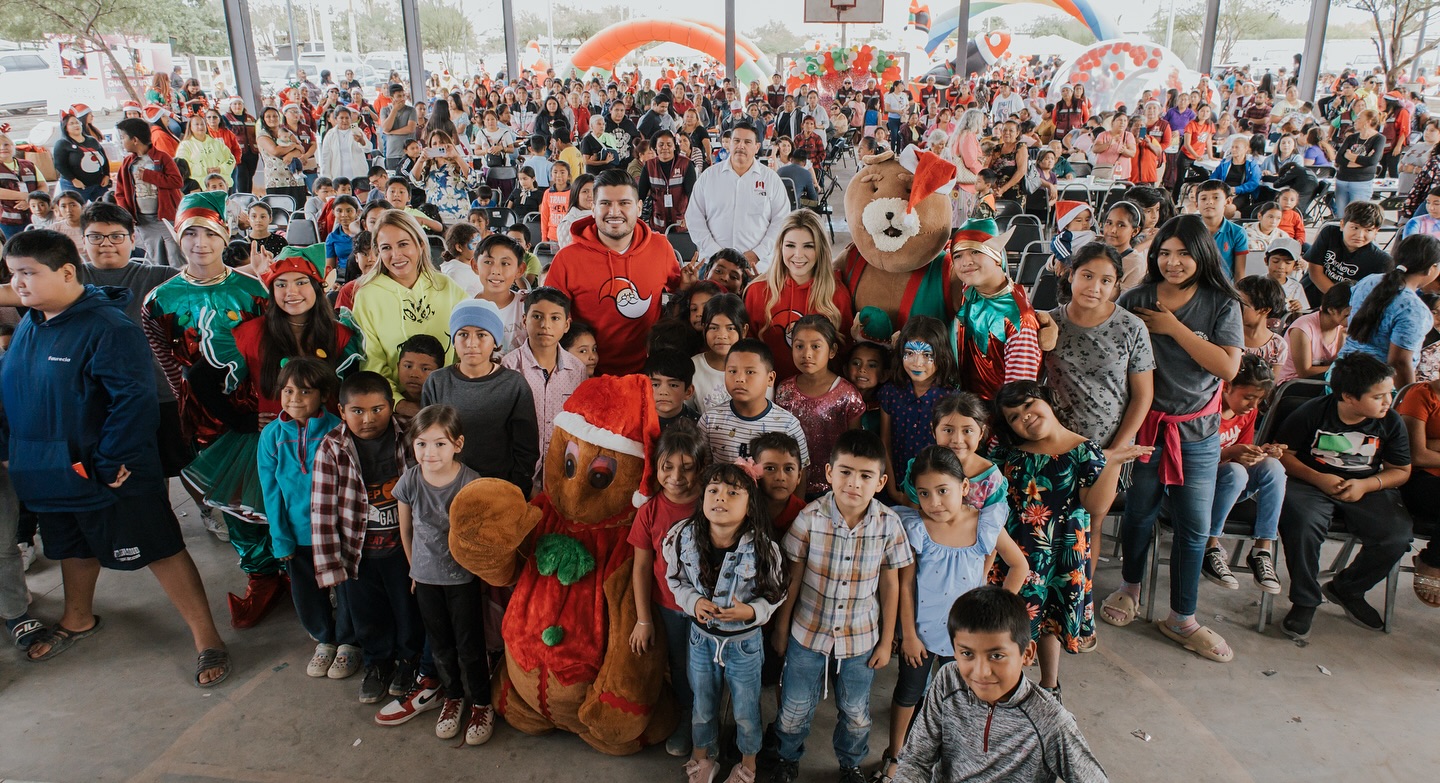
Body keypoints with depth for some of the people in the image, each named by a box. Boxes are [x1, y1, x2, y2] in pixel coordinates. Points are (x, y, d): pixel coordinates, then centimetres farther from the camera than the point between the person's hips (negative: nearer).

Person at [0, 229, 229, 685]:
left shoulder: (107, 326, -21)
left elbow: (134, 400, -26)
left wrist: (109, 463, -23)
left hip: (112, 477, -8)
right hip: (50, 474, 8)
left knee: (160, 551, 0)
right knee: (73, 549, 28)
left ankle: (206, 638, 9)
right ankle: (78, 619, 52)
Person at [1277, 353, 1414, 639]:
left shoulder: (1391, 422, -2)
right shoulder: (1312, 412, -11)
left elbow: (1401, 470, 8)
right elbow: (1282, 453, -3)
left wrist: (1366, 485, -12)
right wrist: (1318, 478, -18)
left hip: (1366, 488, 4)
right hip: (1311, 483, -3)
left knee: (1397, 536, -22)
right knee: (1301, 524, -35)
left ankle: (1346, 590, 8)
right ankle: (1305, 601, -11)